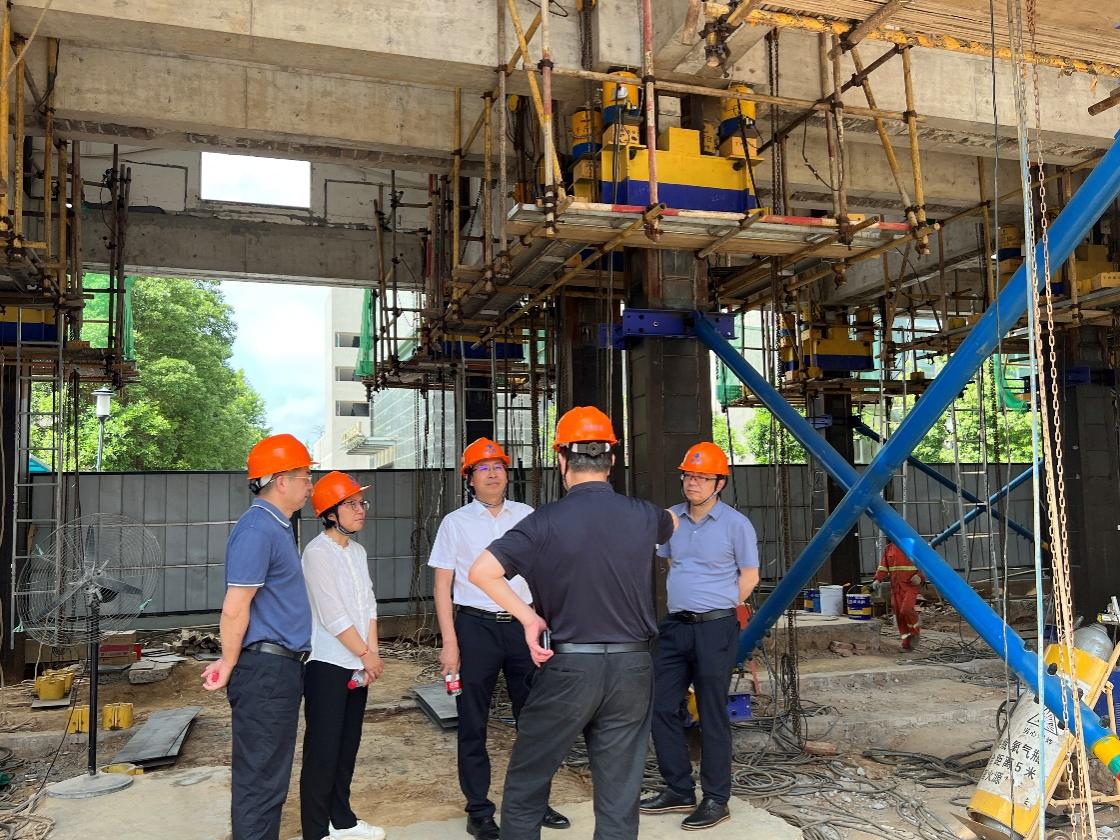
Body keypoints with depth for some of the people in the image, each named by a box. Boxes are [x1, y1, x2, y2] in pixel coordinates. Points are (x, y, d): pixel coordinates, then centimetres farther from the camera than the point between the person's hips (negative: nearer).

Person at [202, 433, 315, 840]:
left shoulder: (276, 526, 15)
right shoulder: (257, 529, -18)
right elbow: (235, 608, -20)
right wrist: (229, 664, -9)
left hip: (281, 668, 10)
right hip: (265, 668, -10)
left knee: (269, 775, 18)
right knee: (260, 779, -1)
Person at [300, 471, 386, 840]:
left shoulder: (357, 551, 11)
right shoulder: (317, 552, -13)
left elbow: (368, 606, 9)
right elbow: (332, 615, -17)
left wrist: (372, 654, -1)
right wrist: (367, 655, -11)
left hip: (358, 664, 8)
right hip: (328, 665, -7)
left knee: (348, 745, 15)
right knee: (322, 750, -1)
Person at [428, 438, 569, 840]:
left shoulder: (527, 516, 7)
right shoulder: (455, 522, 1)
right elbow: (442, 585, -1)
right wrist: (450, 643, -7)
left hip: (523, 625, 3)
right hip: (475, 627, -2)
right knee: (473, 724, 6)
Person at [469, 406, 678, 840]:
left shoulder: (547, 521, -11)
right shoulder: (643, 516, 0)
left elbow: (481, 571, -16)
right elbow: (671, 523, 25)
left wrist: (529, 617, -6)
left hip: (569, 666, -3)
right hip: (631, 666, 3)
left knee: (526, 782, 15)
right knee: (619, 797, 10)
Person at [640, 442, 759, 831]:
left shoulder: (735, 524, -8)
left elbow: (749, 576, -1)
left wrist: (716, 609, 0)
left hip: (714, 628, -6)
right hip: (674, 625, 6)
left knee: (712, 715, 3)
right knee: (661, 705, 9)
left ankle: (716, 800, 16)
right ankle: (679, 790, 23)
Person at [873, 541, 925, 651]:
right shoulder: (888, 548, 12)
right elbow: (883, 566, 13)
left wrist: (920, 576, -17)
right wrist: (877, 579, -2)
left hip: (910, 585, -5)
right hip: (895, 587, 5)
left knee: (906, 610, -20)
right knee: (898, 614, 3)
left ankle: (915, 631, 8)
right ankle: (906, 643, 13)